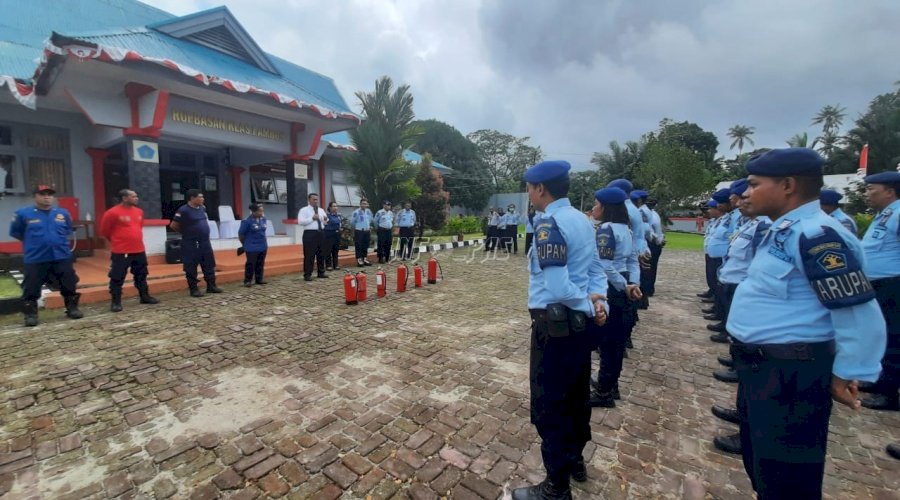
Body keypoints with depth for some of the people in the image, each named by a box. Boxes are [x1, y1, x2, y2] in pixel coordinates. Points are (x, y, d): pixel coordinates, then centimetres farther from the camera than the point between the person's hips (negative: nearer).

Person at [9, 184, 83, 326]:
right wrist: (32, 242, 11)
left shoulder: (63, 213, 3)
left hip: (62, 257, 2)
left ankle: (72, 309, 22)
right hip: (35, 260, -2)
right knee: (31, 290, 3)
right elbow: (15, 232, 9)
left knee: (69, 286, 8)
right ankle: (30, 315, 15)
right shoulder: (23, 214, -4)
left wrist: (58, 240, 11)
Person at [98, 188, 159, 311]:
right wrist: (116, 240, 8)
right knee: (117, 277, 1)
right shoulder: (112, 213, -12)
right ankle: (115, 302, 11)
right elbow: (104, 231, -3)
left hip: (139, 250, 6)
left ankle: (145, 297, 28)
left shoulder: (139, 211, 8)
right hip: (120, 252, -6)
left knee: (141, 275, 16)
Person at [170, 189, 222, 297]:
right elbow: (173, 225, -9)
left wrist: (203, 232, 14)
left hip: (205, 242, 7)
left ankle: (211, 286, 20)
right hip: (191, 244, -7)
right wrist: (186, 232, 3)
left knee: (209, 265, 10)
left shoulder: (202, 208, 7)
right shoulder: (183, 210, -14)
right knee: (191, 267, 2)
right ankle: (193, 289, 11)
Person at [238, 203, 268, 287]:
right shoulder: (247, 221, -16)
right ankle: (247, 281, 11)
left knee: (260, 263, 12)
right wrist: (246, 244, 4)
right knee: (250, 264, 0)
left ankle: (259, 279, 23)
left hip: (263, 246, 6)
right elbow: (241, 234, -8)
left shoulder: (263, 219, 2)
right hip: (252, 248, -6)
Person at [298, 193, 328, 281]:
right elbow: (300, 222, -15)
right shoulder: (304, 210, -3)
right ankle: (307, 275, 2)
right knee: (309, 255, -5)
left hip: (321, 233, 6)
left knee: (321, 254, 12)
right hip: (310, 233, -6)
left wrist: (326, 219, -6)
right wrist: (312, 218, -18)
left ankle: (321, 273, 23)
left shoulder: (321, 210, 16)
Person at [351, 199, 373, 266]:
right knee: (359, 246, -3)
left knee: (366, 246, 11)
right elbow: (352, 222, -4)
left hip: (367, 231, 6)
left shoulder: (369, 211, 8)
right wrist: (357, 227, 9)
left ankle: (365, 259, 21)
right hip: (359, 232, -6)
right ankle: (359, 260, 4)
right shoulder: (356, 212, -12)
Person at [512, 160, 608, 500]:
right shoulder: (581, 219, 9)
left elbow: (558, 286, -26)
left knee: (549, 405, 5)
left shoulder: (548, 223, -19)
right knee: (575, 395, 24)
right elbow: (595, 269, 10)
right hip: (579, 322, 10)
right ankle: (575, 460, 44)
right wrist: (598, 302, -4)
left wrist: (590, 306, -10)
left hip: (555, 324, -9)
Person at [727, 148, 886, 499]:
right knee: (758, 459, 26)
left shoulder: (817, 234, -22)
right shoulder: (782, 231, 8)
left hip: (790, 374, -9)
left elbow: (860, 316, -23)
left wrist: (845, 376, -13)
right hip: (759, 366, 9)